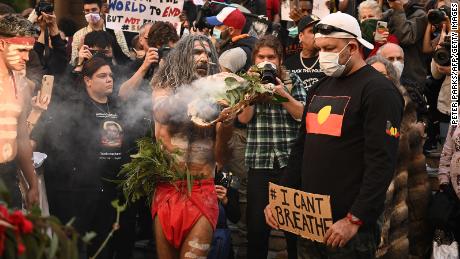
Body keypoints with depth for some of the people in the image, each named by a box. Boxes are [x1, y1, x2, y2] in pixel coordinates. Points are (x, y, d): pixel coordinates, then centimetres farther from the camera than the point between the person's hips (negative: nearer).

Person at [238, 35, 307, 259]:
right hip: (259, 161, 0)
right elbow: (243, 118, -4)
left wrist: (282, 93, -16)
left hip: (289, 160, 0)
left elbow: (302, 114, -4)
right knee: (257, 223, 1)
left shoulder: (292, 81, 7)